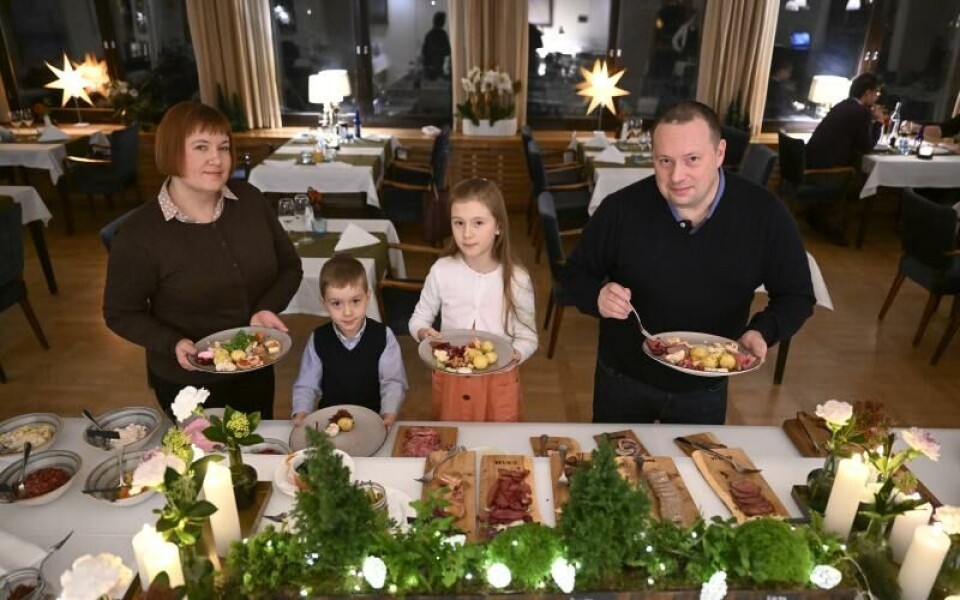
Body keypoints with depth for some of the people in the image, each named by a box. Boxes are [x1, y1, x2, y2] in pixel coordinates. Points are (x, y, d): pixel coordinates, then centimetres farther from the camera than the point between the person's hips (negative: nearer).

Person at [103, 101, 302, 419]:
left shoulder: (250, 199, -10)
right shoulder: (139, 233, -20)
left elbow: (289, 266, 0)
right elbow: (120, 313, -8)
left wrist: (268, 308, -17)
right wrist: (172, 344, -24)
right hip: (187, 383, -3)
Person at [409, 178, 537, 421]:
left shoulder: (516, 278, -14)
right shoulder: (441, 271, -11)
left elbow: (527, 336, -6)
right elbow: (420, 317, 3)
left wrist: (515, 355, -26)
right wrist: (423, 332, -18)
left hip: (499, 380, -1)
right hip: (450, 377, 1)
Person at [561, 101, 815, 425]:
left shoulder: (765, 214, -16)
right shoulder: (621, 209, -19)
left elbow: (796, 295, -4)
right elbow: (574, 272, -6)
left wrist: (762, 331, -24)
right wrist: (597, 296, -28)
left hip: (705, 389, 1)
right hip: (623, 379, 0)